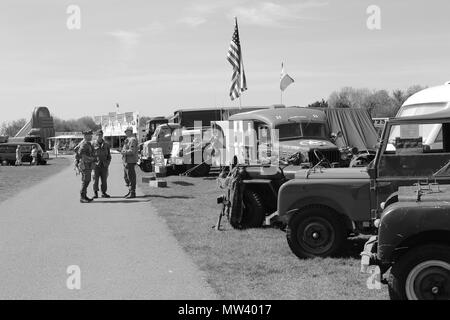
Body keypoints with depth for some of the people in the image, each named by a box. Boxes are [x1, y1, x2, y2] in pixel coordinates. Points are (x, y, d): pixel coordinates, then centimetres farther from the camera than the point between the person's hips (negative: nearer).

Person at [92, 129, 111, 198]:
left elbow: (109, 154, 15)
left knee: (104, 179, 4)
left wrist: (108, 162, 2)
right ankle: (95, 193, 2)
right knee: (96, 179, -4)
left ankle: (104, 193, 12)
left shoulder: (106, 144, 11)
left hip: (104, 165, 3)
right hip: (96, 164, -3)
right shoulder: (93, 144, 2)